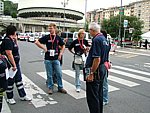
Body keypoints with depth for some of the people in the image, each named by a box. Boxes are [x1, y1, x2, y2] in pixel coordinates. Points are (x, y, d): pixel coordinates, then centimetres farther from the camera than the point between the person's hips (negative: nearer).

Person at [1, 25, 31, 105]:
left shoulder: (12, 40, 9)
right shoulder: (7, 41, -20)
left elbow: (16, 48, 24)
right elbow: (9, 54, -26)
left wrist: (15, 39, 10)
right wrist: (14, 65, -24)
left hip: (16, 63, 10)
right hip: (10, 65, -10)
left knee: (19, 79, 14)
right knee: (10, 82, 5)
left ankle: (22, 96, 25)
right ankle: (10, 98, 22)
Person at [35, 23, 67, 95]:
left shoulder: (58, 38, 6)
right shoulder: (46, 37, 0)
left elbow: (63, 46, 16)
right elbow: (36, 42, 0)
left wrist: (60, 54, 4)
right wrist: (43, 48, -7)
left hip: (56, 59, 2)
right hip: (48, 59, -1)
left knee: (59, 74, 5)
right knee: (49, 75, 7)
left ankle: (60, 87, 20)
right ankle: (50, 88, 21)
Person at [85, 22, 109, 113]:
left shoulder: (96, 40, -19)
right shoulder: (104, 38, 11)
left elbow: (97, 59, -25)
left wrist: (91, 73, -21)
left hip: (96, 70, -10)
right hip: (102, 69, 10)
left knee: (92, 96, 0)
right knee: (99, 94, 21)